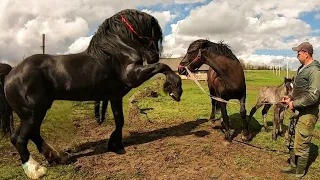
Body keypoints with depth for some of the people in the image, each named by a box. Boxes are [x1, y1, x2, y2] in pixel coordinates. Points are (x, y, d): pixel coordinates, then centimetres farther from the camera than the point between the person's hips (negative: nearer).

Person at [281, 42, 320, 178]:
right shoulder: (302, 68, 10)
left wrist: (295, 104, -20)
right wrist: (290, 98, 8)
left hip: (307, 114, -9)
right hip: (298, 111, 10)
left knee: (301, 145, 2)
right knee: (292, 140, 19)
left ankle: (300, 173, 20)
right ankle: (293, 166, 36)